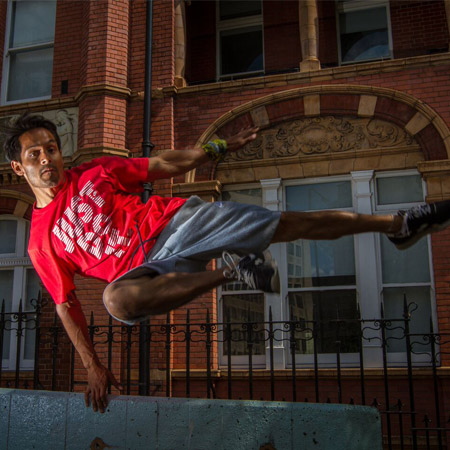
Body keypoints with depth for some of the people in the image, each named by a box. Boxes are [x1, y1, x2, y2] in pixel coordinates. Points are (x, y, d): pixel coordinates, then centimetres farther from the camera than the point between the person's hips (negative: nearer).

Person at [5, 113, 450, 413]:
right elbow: (66, 306, 7)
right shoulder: (41, 243, 8)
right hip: (143, 268, -1)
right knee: (117, 299, -38)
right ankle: (233, 271, -25)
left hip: (172, 223, 1)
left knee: (292, 223, -8)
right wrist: (94, 368, 1)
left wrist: (219, 148, 8)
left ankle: (396, 223, 5)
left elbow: (161, 166, 14)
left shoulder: (95, 172, 11)